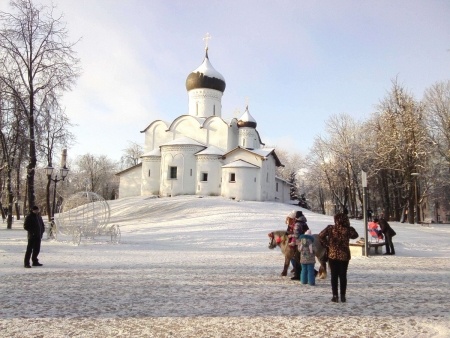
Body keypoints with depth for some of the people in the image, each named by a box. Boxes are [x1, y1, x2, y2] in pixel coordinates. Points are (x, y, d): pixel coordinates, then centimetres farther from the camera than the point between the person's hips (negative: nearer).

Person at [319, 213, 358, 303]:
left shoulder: (330, 228, -6)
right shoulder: (347, 229, -7)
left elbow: (321, 235, -9)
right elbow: (355, 235, 12)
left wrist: (326, 244, 0)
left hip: (333, 255, 0)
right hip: (344, 255, 0)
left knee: (334, 276, 8)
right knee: (343, 276, 9)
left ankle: (335, 296, 7)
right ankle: (343, 296, 11)